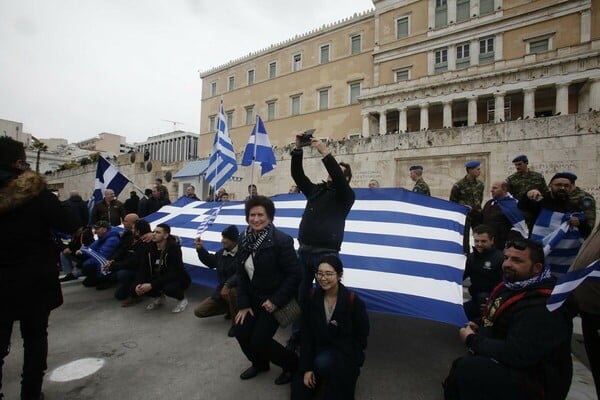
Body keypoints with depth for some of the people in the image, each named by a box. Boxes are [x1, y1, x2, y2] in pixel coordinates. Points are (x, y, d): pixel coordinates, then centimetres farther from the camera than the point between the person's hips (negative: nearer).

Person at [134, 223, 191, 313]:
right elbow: (143, 268, -7)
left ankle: (182, 299, -1)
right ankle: (160, 297, 14)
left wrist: (152, 285, -34)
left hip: (178, 279, -6)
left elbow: (172, 273, -30)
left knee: (168, 288, -36)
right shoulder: (150, 247, -6)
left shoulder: (174, 248, -24)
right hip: (160, 278, 6)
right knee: (141, 287, -17)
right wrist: (139, 284, -24)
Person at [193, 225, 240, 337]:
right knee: (199, 311, 5)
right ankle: (231, 309, 18)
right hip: (222, 290, 7)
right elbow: (210, 262, 18)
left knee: (232, 291, -43)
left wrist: (228, 285, -41)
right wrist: (200, 248, 6)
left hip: (238, 289, -7)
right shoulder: (222, 252, 1)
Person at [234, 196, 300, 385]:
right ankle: (259, 363, 38)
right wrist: (243, 304, -2)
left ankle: (292, 364, 24)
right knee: (241, 332, 5)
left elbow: (294, 274, -21)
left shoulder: (281, 240, -25)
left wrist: (276, 301, -19)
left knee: (258, 341, -4)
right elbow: (241, 273, 0)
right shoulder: (244, 240, -5)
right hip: (253, 297, 6)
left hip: (274, 299, -6)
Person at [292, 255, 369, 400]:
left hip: (346, 352, -2)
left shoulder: (354, 302, -18)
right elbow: (306, 334, -5)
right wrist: (307, 367, -9)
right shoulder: (313, 298, -10)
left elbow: (361, 338, -8)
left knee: (323, 362, -32)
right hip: (319, 351, 3)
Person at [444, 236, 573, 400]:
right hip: (508, 366, 9)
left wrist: (472, 340, -18)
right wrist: (479, 329, 2)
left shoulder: (543, 308, -26)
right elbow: (497, 326, 21)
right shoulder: (508, 286, 3)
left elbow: (516, 355, -31)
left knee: (469, 368, -27)